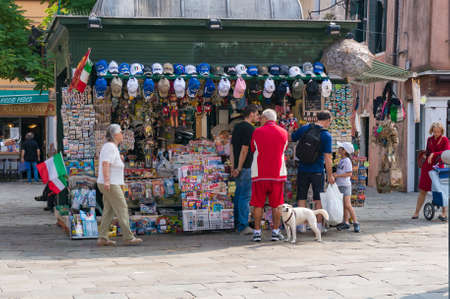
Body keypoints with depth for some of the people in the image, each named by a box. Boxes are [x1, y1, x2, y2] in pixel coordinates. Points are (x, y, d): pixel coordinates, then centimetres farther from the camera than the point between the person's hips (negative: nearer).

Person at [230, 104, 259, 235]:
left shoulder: (237, 127, 13)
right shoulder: (250, 129, -13)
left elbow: (231, 147, 13)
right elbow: (244, 149, -18)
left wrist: (233, 166, 12)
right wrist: (239, 168, -14)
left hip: (238, 167, 9)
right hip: (245, 167, -9)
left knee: (239, 194, 14)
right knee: (245, 196, -5)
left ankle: (238, 224, 21)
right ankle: (243, 226, -4)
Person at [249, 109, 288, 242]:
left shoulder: (257, 132, -2)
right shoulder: (283, 133, 3)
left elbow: (253, 149, 9)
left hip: (259, 174, -1)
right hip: (277, 173, 1)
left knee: (258, 204, 5)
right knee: (276, 204, 8)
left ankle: (257, 232, 4)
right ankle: (276, 232, 7)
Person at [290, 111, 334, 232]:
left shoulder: (304, 128, -2)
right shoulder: (326, 135, -11)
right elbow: (327, 158, -12)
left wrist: (291, 129, 32)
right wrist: (330, 175, -5)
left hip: (303, 169, 3)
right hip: (317, 171, -2)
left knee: (301, 198, 9)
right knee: (318, 199, 9)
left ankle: (302, 224, 9)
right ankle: (319, 224, 12)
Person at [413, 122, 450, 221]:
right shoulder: (429, 139, 10)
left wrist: (434, 154, -25)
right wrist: (424, 153, 2)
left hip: (438, 166, -4)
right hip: (427, 166, 4)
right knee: (423, 190, 5)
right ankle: (416, 212, 10)